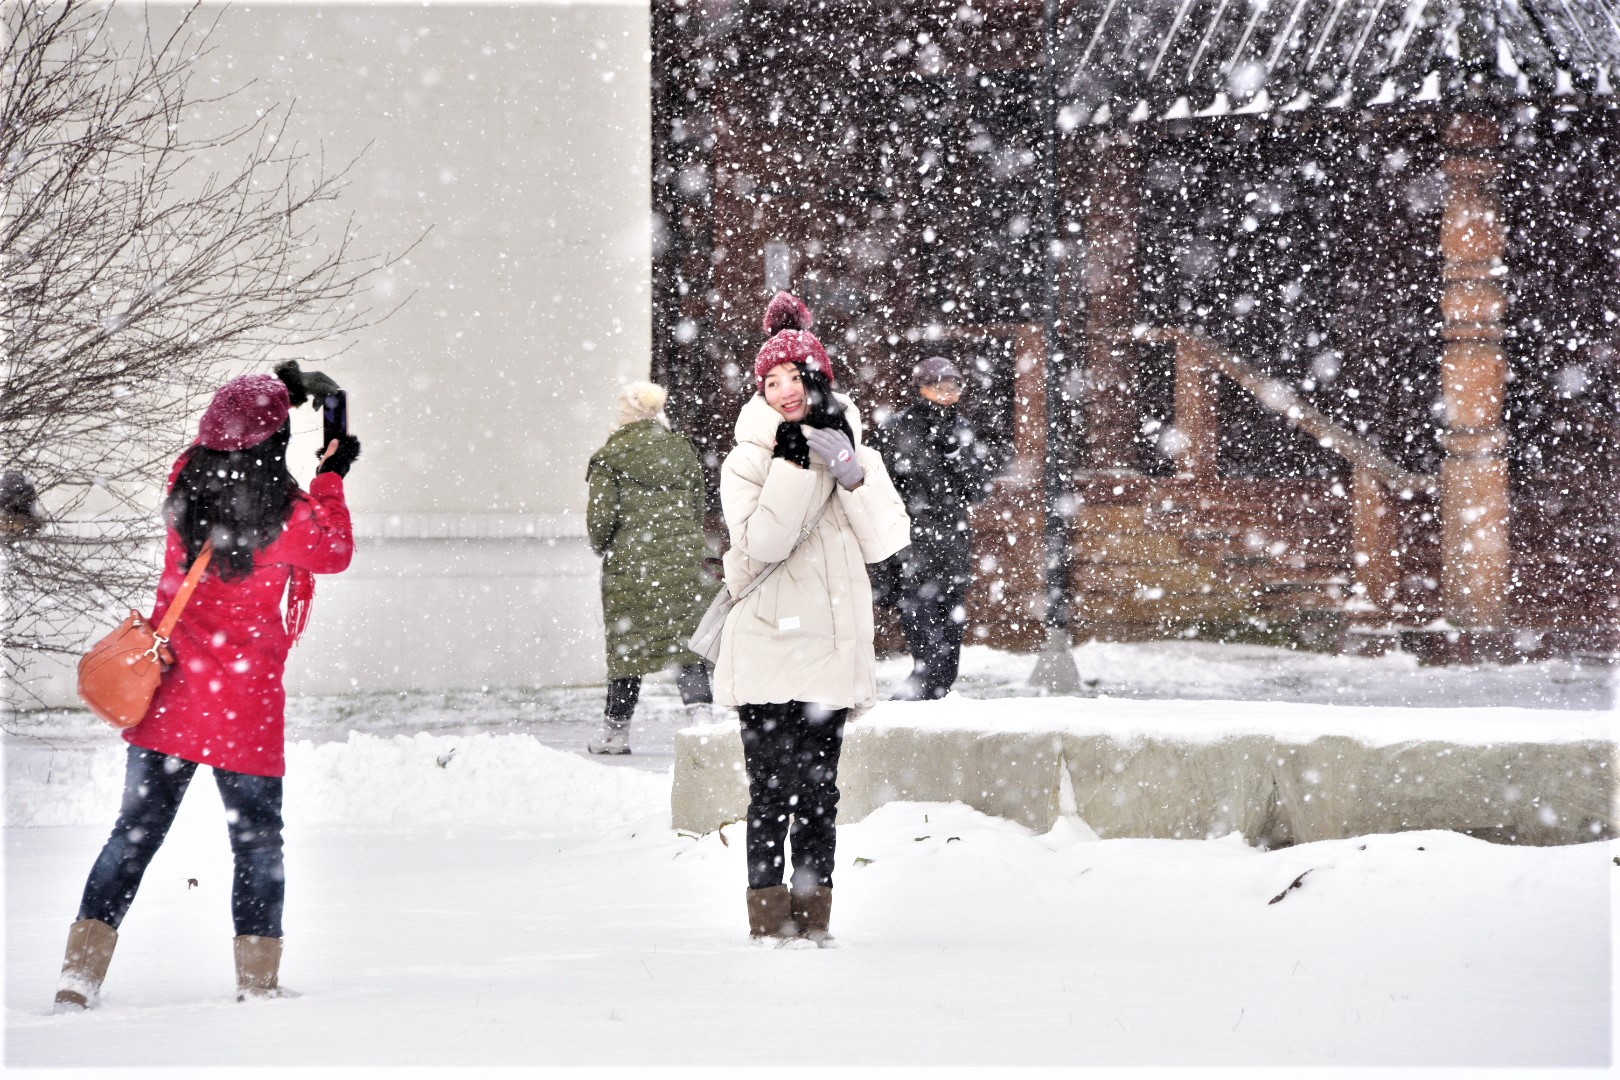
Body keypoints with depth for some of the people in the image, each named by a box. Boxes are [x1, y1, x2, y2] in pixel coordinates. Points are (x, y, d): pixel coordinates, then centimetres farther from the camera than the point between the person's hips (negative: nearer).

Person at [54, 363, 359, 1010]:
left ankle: (79, 977, 4)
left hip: (168, 693, 4)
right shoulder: (289, 517, -16)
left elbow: (225, 457, 19)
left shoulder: (185, 483, -5)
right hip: (245, 711, -4)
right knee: (257, 843, 11)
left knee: (136, 832, 9)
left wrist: (269, 401, 20)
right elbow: (336, 554, 5)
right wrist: (331, 478, 14)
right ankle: (257, 983, 13)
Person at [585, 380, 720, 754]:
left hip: (630, 562, -3)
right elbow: (697, 509, 14)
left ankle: (616, 731, 13)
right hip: (684, 561, 3)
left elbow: (601, 515, -8)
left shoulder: (610, 456, -5)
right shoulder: (683, 451, 9)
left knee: (627, 643, 4)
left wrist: (599, 544, 12)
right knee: (686, 639, 2)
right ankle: (702, 713, -14)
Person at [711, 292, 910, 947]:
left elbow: (886, 540, -2)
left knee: (819, 789, 6)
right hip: (767, 649, -3)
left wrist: (850, 475, -13)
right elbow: (763, 540, -15)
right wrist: (796, 463, -17)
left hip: (832, 646, 3)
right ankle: (769, 911, -1)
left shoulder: (854, 453, 10)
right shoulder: (749, 460, 0)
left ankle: (813, 912, 11)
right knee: (772, 787, -6)